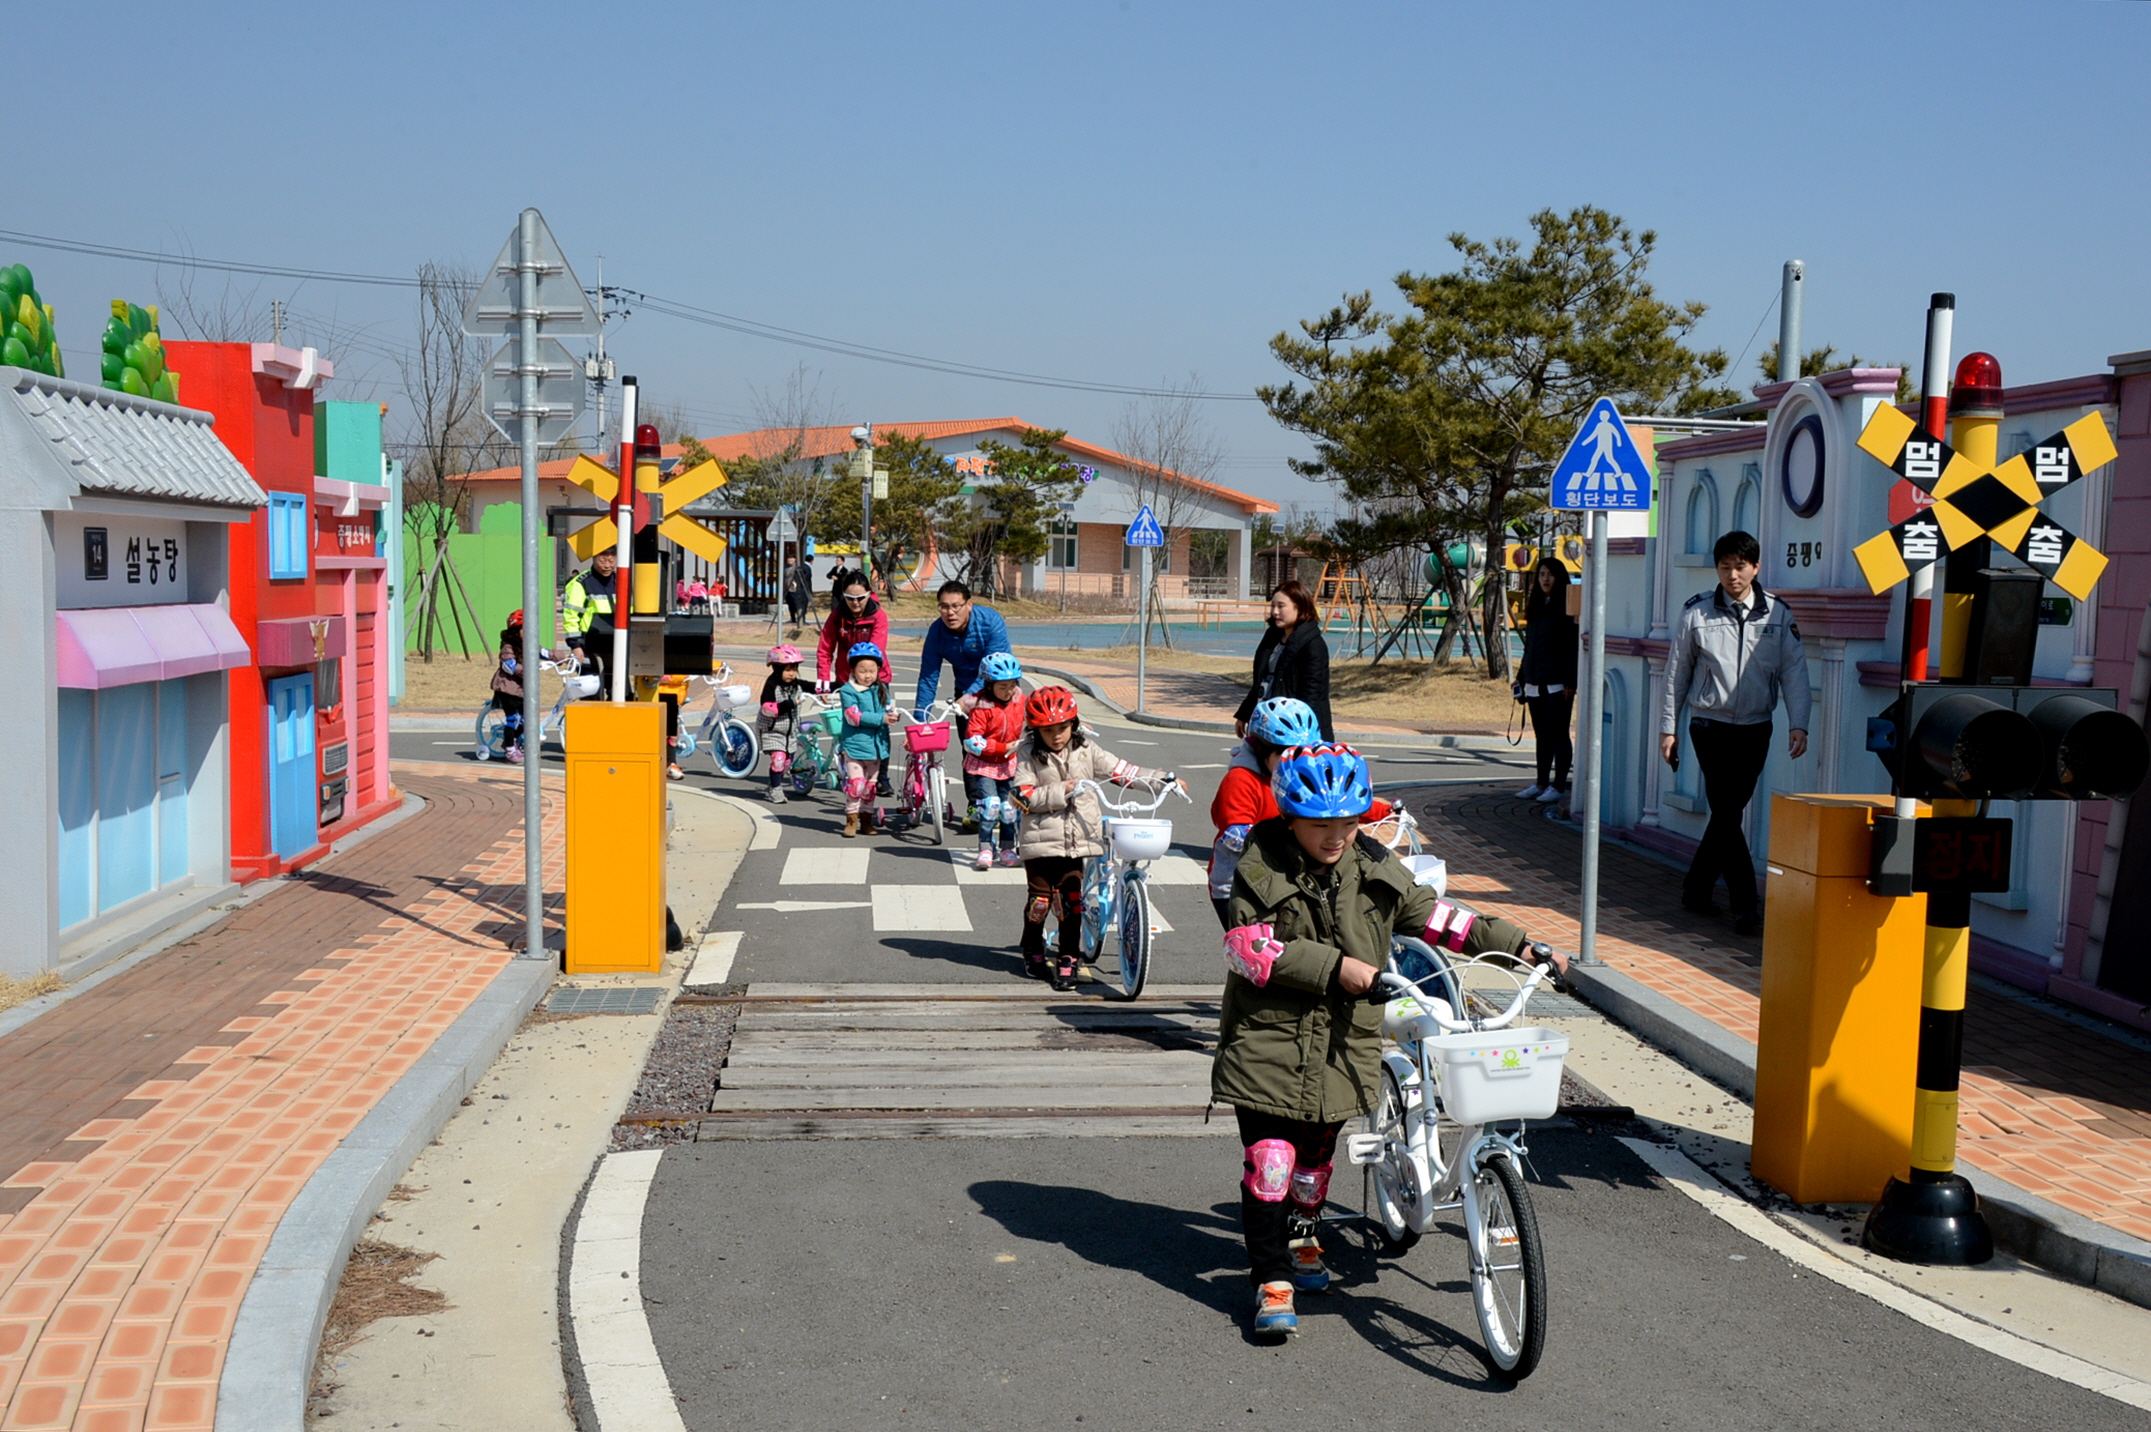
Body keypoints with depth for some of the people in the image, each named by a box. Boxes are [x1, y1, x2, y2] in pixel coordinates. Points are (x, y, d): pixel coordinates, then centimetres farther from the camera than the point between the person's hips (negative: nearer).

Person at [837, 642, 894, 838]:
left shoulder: (881, 690, 11)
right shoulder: (848, 691, -9)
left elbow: (887, 711, 17)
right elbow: (854, 716, -19)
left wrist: (892, 715, -8)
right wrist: (880, 718, -23)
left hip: (876, 745, 6)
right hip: (855, 744, -6)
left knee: (870, 784, 12)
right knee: (855, 783, -11)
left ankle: (866, 820, 22)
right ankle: (851, 819, 0)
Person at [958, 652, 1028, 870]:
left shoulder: (1020, 701, -3)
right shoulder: (981, 706, -21)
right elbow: (972, 740, -25)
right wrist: (1003, 748, -25)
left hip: (1008, 764, 5)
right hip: (983, 764, -5)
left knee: (1009, 807, 7)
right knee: (990, 804, -17)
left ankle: (1008, 850, 18)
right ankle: (985, 850, -10)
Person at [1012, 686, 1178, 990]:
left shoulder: (1086, 751, 6)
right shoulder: (1028, 755, -3)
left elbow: (1120, 771, 10)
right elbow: (1025, 797, -10)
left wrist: (1163, 779, 5)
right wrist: (1062, 791, -19)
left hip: (1077, 839, 2)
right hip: (1042, 840, -2)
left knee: (1072, 902, 1)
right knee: (1039, 899, 7)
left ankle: (1067, 962, 10)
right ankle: (1033, 952, 30)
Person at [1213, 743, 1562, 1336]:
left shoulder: (1374, 870, 2)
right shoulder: (1262, 869, -10)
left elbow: (1434, 917, 8)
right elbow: (1249, 948, -19)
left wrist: (1522, 947, 3)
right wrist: (1336, 966, -24)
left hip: (1342, 1046, 4)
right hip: (1269, 1039, -4)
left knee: (1316, 1154, 18)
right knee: (1269, 1160, -10)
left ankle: (1302, 1240, 43)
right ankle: (1271, 1278, -2)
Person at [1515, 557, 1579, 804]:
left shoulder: (1566, 608, -6)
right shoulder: (1535, 606, 15)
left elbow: (1573, 647, -11)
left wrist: (1570, 682, -16)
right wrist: (1522, 677, 16)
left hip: (1557, 683, -7)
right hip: (1535, 683, 7)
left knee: (1558, 734, -2)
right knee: (1541, 735, 11)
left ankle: (1558, 786, 2)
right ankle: (1541, 783, 17)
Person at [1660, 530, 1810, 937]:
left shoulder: (1778, 614, 2)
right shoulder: (1697, 612, -1)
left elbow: (1794, 670, -2)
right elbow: (1676, 673, 5)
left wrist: (1798, 724, -15)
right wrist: (1668, 728, 5)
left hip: (1755, 729, 3)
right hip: (1710, 725, -2)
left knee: (1729, 812, 10)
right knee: (1727, 815, -9)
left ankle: (1696, 888, 26)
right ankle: (1746, 906, -8)